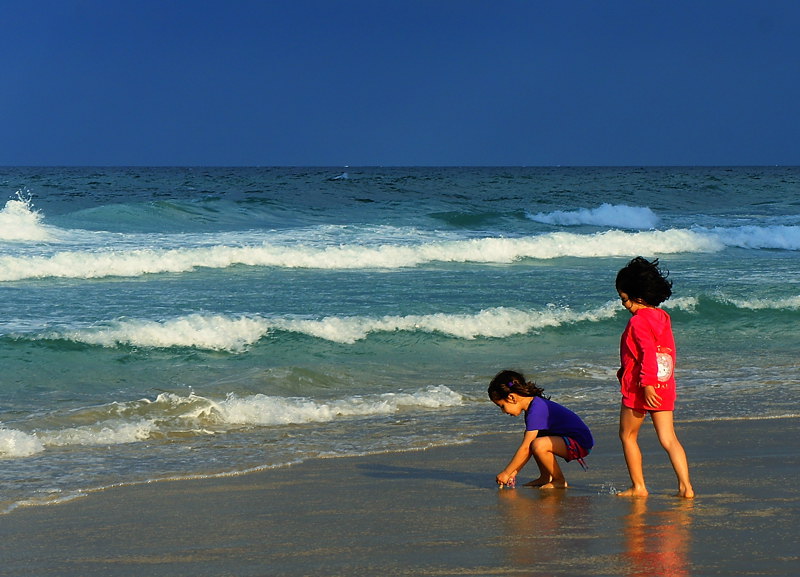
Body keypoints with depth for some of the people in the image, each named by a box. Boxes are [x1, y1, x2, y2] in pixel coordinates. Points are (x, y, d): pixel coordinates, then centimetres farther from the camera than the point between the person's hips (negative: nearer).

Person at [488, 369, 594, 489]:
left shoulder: (536, 411, -21)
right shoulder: (534, 405, 9)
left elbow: (525, 449, -22)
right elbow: (527, 447, 12)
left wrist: (506, 473, -15)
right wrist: (514, 471, 7)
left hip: (581, 443, -11)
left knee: (539, 445, -31)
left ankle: (559, 481, -10)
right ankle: (545, 477, 16)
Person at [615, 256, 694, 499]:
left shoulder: (638, 320, -14)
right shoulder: (663, 317, 10)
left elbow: (648, 352, -22)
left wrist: (647, 384, -22)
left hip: (640, 387, -7)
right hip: (665, 386, 7)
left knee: (628, 435, 9)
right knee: (668, 438, 5)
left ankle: (638, 486, 10)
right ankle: (685, 486, -5)